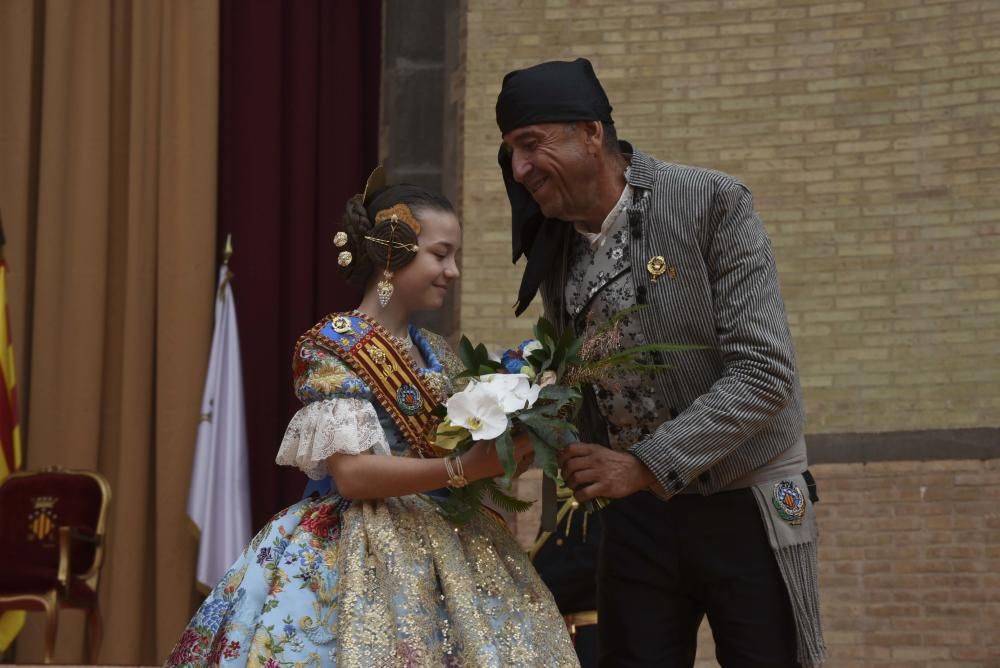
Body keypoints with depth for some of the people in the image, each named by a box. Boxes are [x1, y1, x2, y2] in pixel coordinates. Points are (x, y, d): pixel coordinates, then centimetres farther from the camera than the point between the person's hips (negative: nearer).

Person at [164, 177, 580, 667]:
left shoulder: (436, 355, 13)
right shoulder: (334, 346, -9)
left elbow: (458, 448, 15)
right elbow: (351, 474, -18)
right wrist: (463, 469, -24)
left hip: (444, 553, 7)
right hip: (365, 557, -7)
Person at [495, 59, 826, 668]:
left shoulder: (714, 205, -15)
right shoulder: (554, 248, 3)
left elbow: (765, 373, -21)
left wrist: (644, 465, -27)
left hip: (747, 508, -5)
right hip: (638, 513, 5)